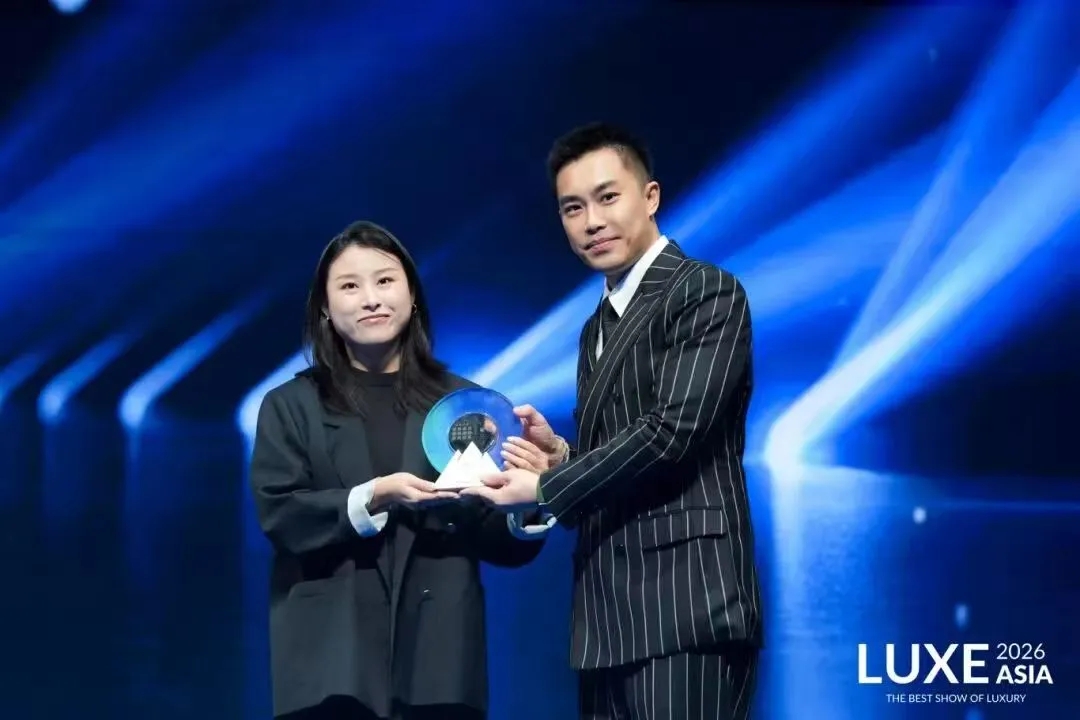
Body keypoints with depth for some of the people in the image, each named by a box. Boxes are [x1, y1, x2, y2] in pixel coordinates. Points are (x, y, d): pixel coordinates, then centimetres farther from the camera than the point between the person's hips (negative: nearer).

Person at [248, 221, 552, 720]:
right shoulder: (290, 407, 10)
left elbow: (500, 545, 8)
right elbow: (278, 517, -3)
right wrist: (372, 498, -18)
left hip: (438, 654, 1)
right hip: (331, 659, -1)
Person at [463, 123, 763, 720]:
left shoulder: (707, 293, -5)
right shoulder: (597, 330, 22)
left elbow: (671, 430, -16)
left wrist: (544, 487, -8)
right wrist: (557, 452, 4)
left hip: (683, 605, -8)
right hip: (608, 615, 8)